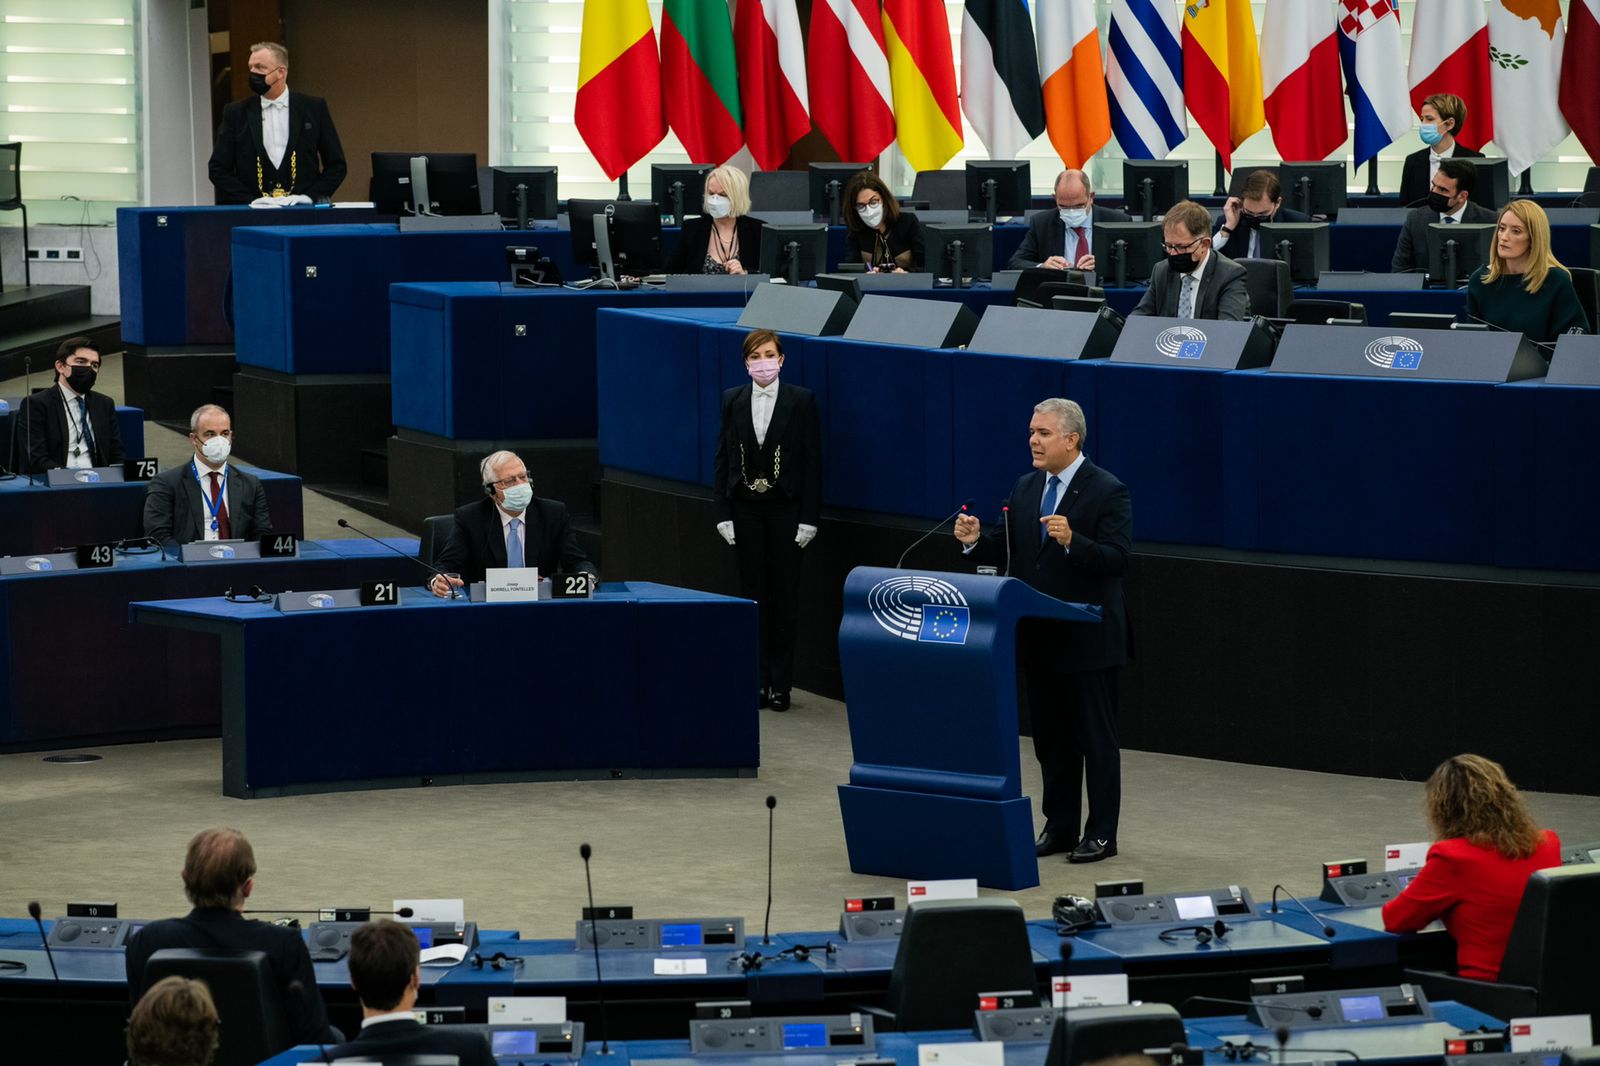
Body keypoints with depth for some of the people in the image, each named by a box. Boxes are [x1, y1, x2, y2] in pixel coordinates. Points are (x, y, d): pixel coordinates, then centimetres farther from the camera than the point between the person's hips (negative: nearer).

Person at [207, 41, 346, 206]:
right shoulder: (236, 113, 10)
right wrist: (251, 201, -5)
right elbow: (218, 169, 8)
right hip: (254, 214, 0)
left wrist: (310, 196, -5)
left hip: (303, 210, 0)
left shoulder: (314, 108, 7)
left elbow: (337, 165, 9)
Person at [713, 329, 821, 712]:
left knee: (784, 595, 1)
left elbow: (813, 461, -4)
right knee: (752, 594, 5)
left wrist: (808, 518, -8)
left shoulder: (801, 400, -3)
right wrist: (724, 514, -1)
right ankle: (757, 681, 11)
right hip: (745, 508, 2)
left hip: (785, 508, -2)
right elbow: (723, 457, 6)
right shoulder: (733, 400, 4)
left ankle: (780, 684, 7)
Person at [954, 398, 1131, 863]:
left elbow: (1116, 559, -19)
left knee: (1096, 738, 2)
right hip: (1037, 637, 7)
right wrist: (975, 541, -10)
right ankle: (1059, 826, 23)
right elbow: (1005, 548, 10)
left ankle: (1101, 834, 8)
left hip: (1089, 640, -7)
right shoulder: (1025, 488, 9)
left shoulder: (1108, 492, -11)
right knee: (1050, 737, 13)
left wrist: (1072, 541, -33)